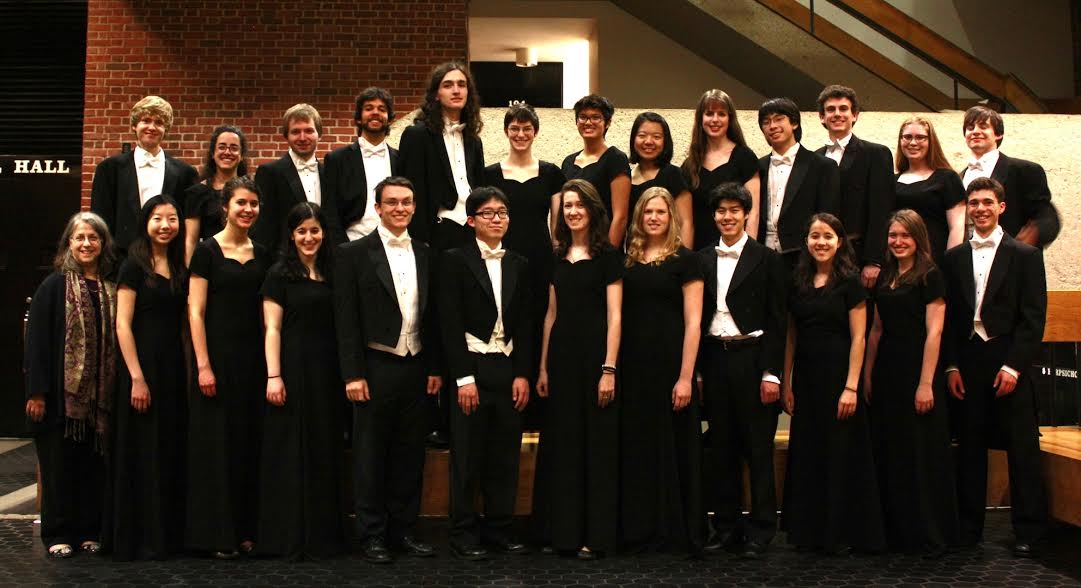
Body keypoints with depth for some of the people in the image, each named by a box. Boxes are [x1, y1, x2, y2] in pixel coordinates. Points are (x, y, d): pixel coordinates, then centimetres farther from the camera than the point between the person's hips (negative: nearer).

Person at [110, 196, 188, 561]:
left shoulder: (179, 268, 12)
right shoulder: (134, 265, -6)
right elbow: (122, 325, -11)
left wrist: (190, 369, 5)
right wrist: (137, 378, -17)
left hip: (174, 366, 6)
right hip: (141, 364, -6)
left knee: (172, 450, 9)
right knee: (143, 452, -1)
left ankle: (170, 534, 19)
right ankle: (138, 540, 9)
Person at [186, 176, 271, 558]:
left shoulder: (262, 255, 10)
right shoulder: (208, 251, -4)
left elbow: (267, 312, 12)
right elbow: (195, 312, -8)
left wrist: (271, 365, 5)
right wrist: (203, 365, -14)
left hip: (253, 357, 5)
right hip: (218, 354, -5)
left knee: (250, 441, 8)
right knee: (216, 442, 0)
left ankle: (246, 528, 17)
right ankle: (216, 533, 9)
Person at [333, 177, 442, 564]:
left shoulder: (424, 254, 10)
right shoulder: (354, 254, -4)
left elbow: (430, 315, 12)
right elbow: (346, 320, -7)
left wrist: (434, 368, 8)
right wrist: (353, 374, -12)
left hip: (415, 368, 5)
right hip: (375, 368, -4)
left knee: (410, 453, 11)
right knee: (371, 455, 4)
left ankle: (404, 529, 22)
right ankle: (372, 534, 14)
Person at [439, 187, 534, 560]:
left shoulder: (518, 265, 12)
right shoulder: (456, 261, -2)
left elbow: (524, 324, 10)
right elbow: (451, 324, -7)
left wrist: (522, 374, 0)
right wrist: (464, 377, -13)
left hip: (509, 369, 4)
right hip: (471, 366, -4)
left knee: (505, 455, 8)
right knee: (467, 455, 2)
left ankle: (499, 527, 19)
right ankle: (463, 533, 11)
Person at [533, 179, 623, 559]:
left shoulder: (607, 255, -4)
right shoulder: (559, 257, 12)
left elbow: (615, 316, -9)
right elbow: (552, 313, 14)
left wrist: (609, 369, -15)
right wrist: (543, 366, 10)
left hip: (594, 353, -5)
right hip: (561, 355, 5)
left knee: (597, 443, 0)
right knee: (561, 442, 9)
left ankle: (596, 535, 8)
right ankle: (562, 529, 19)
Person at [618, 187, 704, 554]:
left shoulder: (683, 260, -1)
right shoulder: (628, 260, 10)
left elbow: (693, 323, -7)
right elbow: (618, 315, 10)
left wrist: (686, 376, -14)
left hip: (670, 363, -4)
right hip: (632, 364, 4)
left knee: (673, 446, 2)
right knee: (636, 447, 8)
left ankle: (680, 532, 14)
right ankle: (640, 530, 19)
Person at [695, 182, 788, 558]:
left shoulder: (767, 260, 0)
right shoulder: (703, 260, 11)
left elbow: (777, 321, -3)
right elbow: (696, 318, 10)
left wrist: (771, 373, -9)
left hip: (752, 358, -4)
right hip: (714, 360, 4)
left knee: (758, 448, 0)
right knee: (722, 448, 8)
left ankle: (760, 530, 8)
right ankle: (725, 527, 16)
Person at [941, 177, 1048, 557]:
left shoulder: (1025, 255, 1)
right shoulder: (954, 258, 10)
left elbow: (1033, 318, -4)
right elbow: (949, 317, 9)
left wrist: (1013, 366, -12)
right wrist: (951, 366, 1)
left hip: (1008, 362, -3)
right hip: (968, 363, 3)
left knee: (1022, 449, 2)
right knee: (970, 448, 7)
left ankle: (1028, 532, 10)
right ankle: (969, 527, 15)